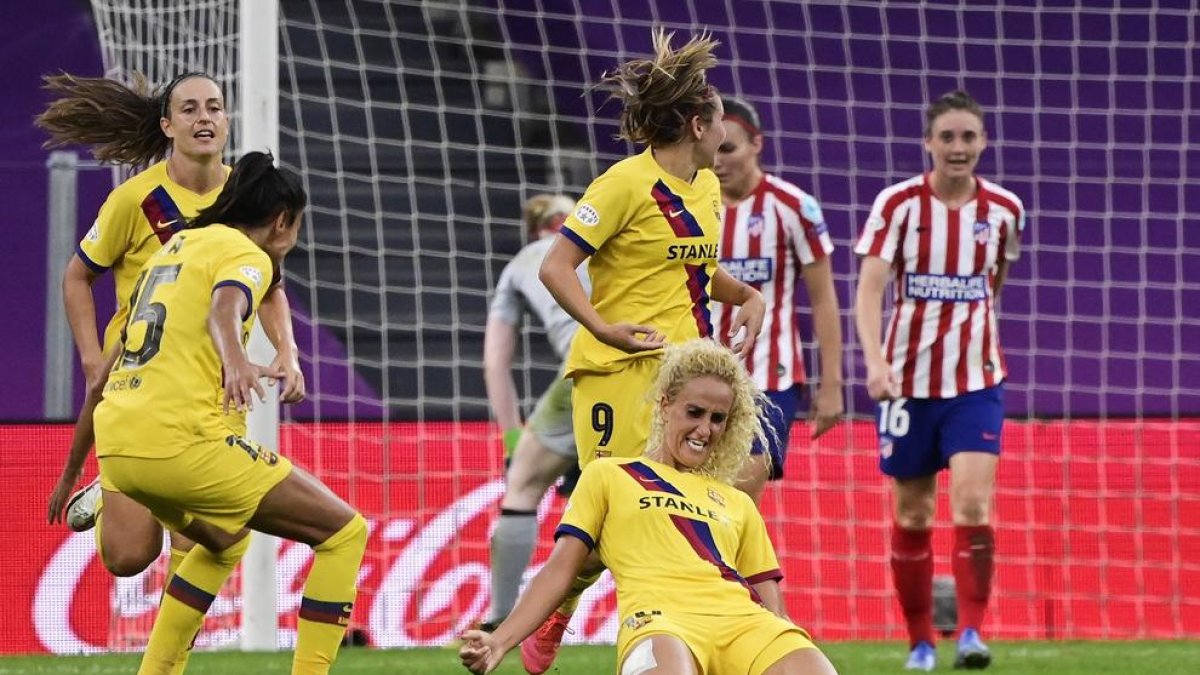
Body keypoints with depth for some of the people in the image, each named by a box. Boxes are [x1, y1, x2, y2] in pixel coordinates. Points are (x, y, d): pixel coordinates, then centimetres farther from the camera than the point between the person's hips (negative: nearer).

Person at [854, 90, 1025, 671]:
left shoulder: (1003, 209, 0)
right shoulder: (898, 204, -8)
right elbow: (869, 287, -17)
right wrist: (875, 360, -31)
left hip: (976, 382, 0)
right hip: (909, 379, 0)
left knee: (973, 505, -17)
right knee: (912, 515, 8)